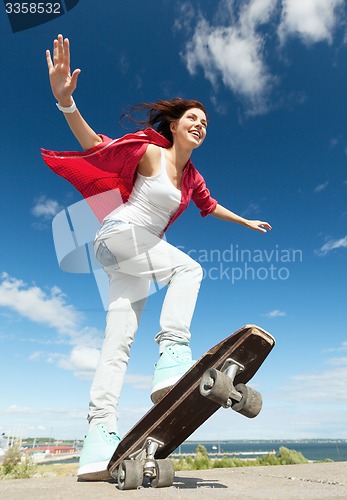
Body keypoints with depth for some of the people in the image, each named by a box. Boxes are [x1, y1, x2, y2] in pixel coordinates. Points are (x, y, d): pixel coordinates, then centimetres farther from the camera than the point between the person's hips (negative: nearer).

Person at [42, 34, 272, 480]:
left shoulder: (191, 175, 17)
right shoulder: (150, 151, -2)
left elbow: (210, 205, 32)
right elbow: (96, 144, -9)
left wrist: (246, 222, 43)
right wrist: (66, 100, -25)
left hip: (137, 255, 6)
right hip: (118, 232, -6)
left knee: (121, 333, -7)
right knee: (188, 268, -22)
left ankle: (100, 432, -9)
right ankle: (172, 353, -27)